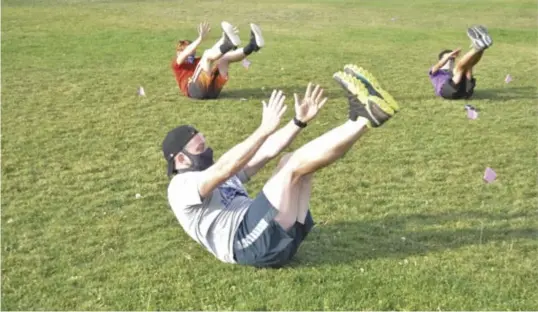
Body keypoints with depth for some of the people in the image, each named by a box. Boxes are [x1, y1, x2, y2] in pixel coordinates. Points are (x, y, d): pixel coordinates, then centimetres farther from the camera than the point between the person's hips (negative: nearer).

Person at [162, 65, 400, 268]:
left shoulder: (217, 176, 31)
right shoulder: (181, 187, 4)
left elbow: (267, 152, 22)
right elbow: (225, 168, -16)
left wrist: (299, 122, 12)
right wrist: (265, 129, -23)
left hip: (281, 234, 8)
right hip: (251, 241, -8)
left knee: (291, 161, -4)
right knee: (294, 165, -19)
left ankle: (360, 118, -15)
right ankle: (366, 118, -21)